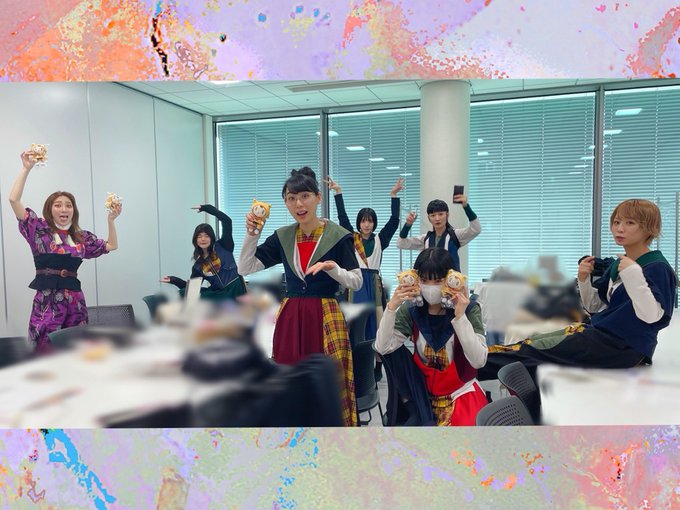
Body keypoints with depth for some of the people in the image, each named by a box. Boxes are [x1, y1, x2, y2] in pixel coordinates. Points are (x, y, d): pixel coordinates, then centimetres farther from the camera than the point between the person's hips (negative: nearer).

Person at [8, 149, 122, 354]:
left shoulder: (81, 237, 13)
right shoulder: (39, 230, 3)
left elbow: (111, 245, 21)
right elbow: (14, 199, -7)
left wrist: (111, 220, 10)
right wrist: (26, 168, -9)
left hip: (75, 300, 4)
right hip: (47, 300, -3)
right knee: (46, 354, -5)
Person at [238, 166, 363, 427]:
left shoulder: (338, 236, -6)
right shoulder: (282, 237, 6)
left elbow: (357, 282, -4)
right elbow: (245, 269, 5)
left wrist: (331, 267, -20)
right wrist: (252, 233, -6)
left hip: (326, 318, -4)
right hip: (289, 317, 4)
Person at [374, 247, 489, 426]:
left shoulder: (469, 309, -11)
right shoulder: (410, 310, -4)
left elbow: (479, 361, -20)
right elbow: (382, 348, -13)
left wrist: (460, 317, -27)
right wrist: (391, 307, -22)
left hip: (462, 395, -2)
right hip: (425, 396, 2)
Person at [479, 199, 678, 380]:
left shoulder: (657, 267, -11)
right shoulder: (619, 263, 13)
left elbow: (651, 316, -23)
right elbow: (594, 306, 14)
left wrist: (633, 274, -26)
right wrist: (584, 279, -3)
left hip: (624, 345, -8)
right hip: (601, 331, 8)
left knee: (533, 350, -15)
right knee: (529, 343, -3)